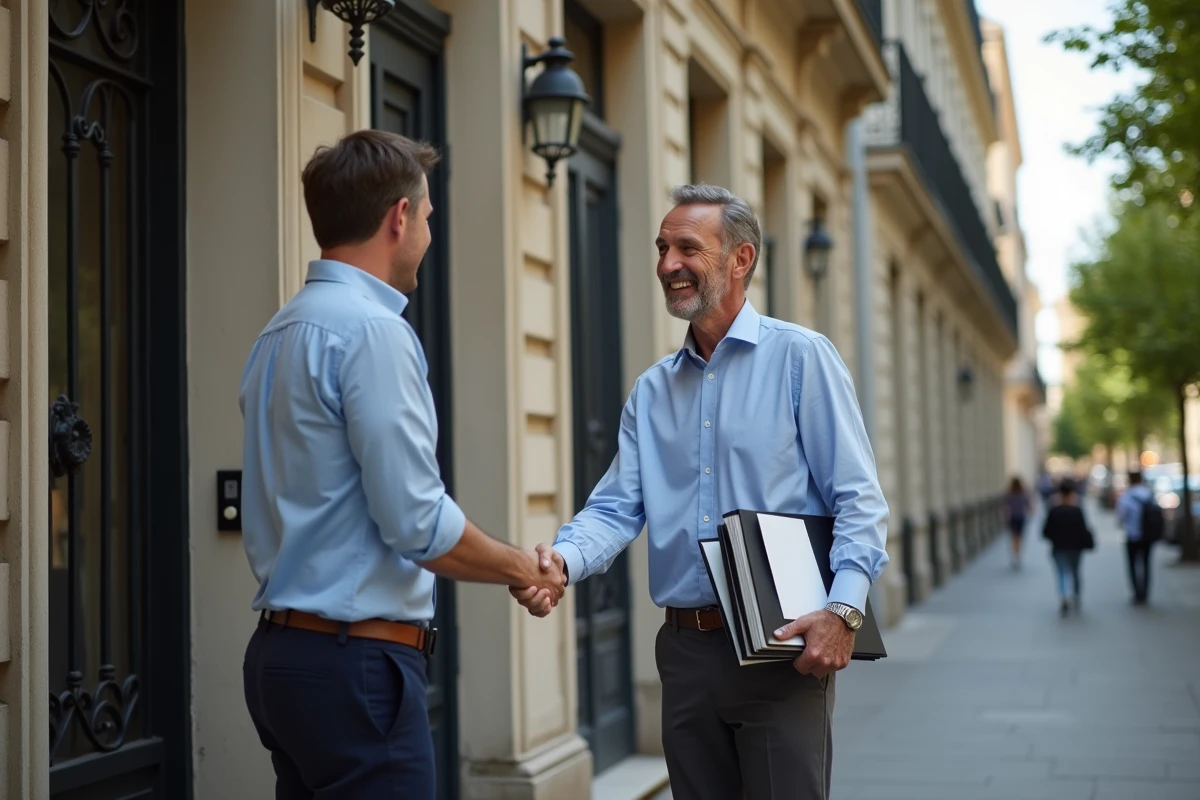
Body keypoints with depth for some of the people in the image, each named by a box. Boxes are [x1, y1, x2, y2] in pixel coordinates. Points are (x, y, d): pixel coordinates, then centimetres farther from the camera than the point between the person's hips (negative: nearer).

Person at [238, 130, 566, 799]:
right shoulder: (373, 330, -15)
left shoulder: (282, 330, 12)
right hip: (355, 665, -9)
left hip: (284, 648, 9)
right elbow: (418, 523, -19)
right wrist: (521, 568, -2)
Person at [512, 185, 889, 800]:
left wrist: (843, 609, -21)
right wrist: (563, 559, -16)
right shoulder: (652, 389, 14)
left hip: (781, 649, -5)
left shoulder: (800, 357, -2)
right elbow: (617, 507, 5)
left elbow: (857, 497, -7)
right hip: (685, 650, 5)